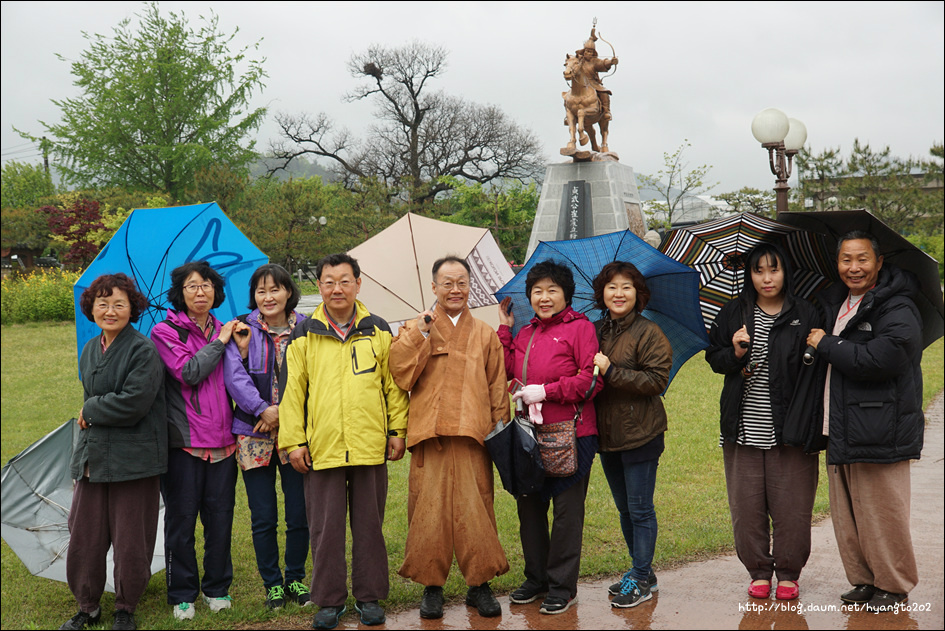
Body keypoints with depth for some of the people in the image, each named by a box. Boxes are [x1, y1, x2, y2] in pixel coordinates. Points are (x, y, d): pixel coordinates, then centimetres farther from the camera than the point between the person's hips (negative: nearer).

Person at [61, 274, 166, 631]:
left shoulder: (144, 350, -11)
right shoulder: (89, 351, 12)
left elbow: (133, 403, -20)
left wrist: (90, 410, -7)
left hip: (133, 460, -6)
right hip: (92, 457, 6)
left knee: (130, 540, 3)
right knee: (84, 536, 9)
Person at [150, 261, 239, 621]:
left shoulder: (224, 332, 14)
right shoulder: (166, 332, 0)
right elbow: (190, 372, -15)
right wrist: (220, 342, -7)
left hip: (222, 441, 4)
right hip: (184, 442, -4)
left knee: (220, 516, 7)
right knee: (182, 518, 3)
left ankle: (217, 588, 22)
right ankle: (182, 594, 16)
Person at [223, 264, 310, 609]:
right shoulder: (242, 330, 3)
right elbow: (235, 377, -6)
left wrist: (284, 411, -11)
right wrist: (263, 409, -17)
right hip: (254, 434, 0)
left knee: (299, 514, 3)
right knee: (263, 518, 5)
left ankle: (295, 578, 23)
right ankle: (272, 583, 21)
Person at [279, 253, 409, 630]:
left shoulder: (378, 331, 6)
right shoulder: (304, 335, 4)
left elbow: (394, 384, 9)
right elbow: (292, 390, 4)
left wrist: (397, 431, 5)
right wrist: (293, 441, 0)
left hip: (370, 447, 1)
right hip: (322, 448, 0)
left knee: (369, 524, 9)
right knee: (326, 527, 6)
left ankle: (370, 596, 22)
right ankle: (329, 599, 19)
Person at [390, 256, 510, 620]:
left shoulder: (485, 334, 15)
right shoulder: (415, 330, 12)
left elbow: (498, 389, 15)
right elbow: (400, 375, -3)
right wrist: (420, 334, -9)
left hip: (472, 437, 1)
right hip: (429, 438, -1)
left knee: (475, 510, 0)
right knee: (429, 509, -1)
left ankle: (479, 584, 13)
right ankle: (431, 586, 12)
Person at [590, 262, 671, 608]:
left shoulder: (649, 333, -9)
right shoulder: (596, 331, 10)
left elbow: (657, 381, -18)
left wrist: (610, 371, -21)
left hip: (640, 434, -7)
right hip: (607, 433, 7)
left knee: (640, 509, 0)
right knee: (624, 508, 16)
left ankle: (641, 579, 11)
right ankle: (642, 571, 30)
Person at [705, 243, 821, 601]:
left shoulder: (805, 315, 2)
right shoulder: (733, 313, 8)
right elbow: (713, 357, 12)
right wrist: (735, 353, -9)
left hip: (789, 429, -2)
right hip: (743, 428, 2)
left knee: (791, 505, 2)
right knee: (747, 506, 6)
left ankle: (788, 573, 20)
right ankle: (758, 572, 21)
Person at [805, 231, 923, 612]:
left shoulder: (897, 310, -11)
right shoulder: (834, 303, 15)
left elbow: (879, 360, -25)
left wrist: (826, 345, -15)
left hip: (880, 433, -8)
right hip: (841, 429, 8)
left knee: (882, 514, 0)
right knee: (847, 513, 13)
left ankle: (893, 586, 16)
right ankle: (863, 580, 27)